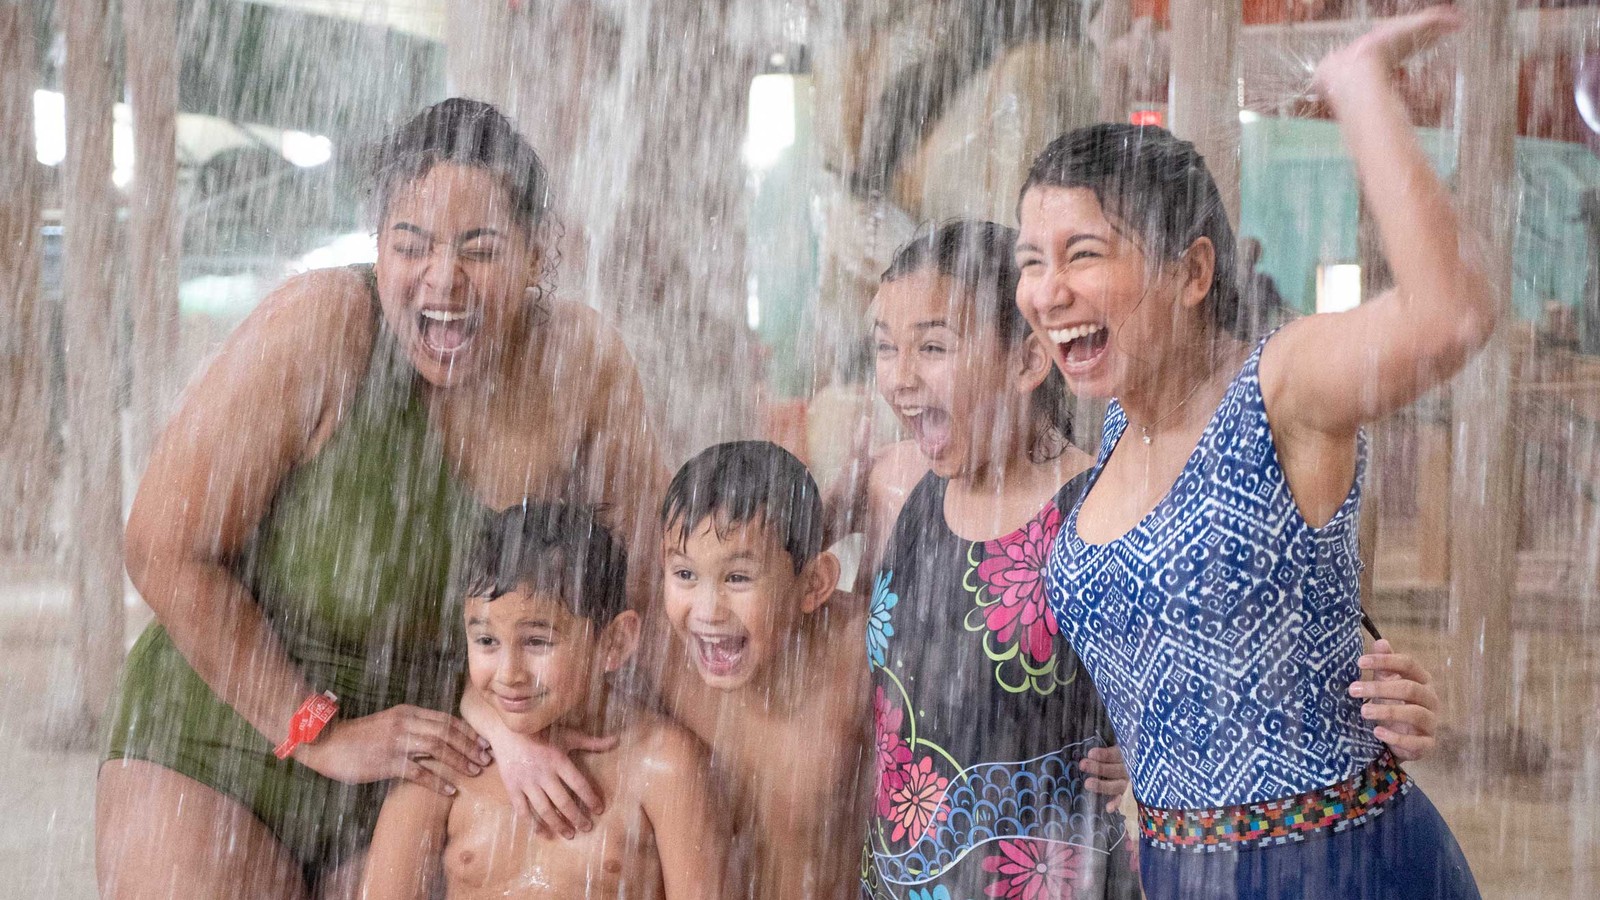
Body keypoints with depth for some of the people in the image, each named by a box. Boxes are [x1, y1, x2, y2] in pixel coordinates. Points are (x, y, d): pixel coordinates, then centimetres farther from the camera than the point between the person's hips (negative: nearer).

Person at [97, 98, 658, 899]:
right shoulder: (316, 327, -20)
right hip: (217, 753, -2)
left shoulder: (585, 368, -10)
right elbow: (165, 547, -18)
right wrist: (320, 733, -17)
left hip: (418, 785, 3)